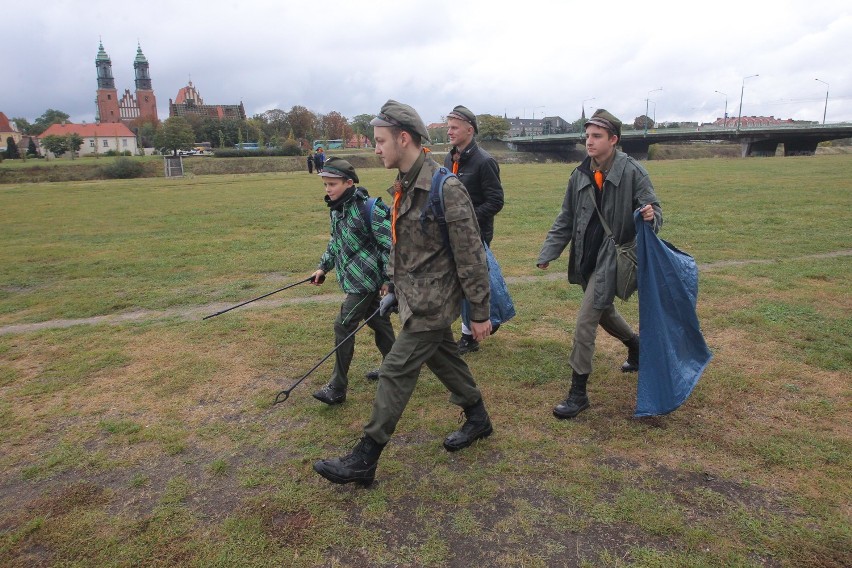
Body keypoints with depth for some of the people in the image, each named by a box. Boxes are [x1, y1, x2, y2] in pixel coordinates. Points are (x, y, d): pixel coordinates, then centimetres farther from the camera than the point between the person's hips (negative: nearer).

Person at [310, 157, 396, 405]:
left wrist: (388, 279, -17)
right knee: (377, 321, 19)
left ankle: (337, 389, 0)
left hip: (366, 278, -8)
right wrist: (323, 267, 15)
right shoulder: (336, 209, 7)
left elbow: (389, 244, -18)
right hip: (354, 278, 8)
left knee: (344, 325, -8)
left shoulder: (369, 208, -19)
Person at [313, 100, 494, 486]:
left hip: (432, 302, -9)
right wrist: (395, 290, 20)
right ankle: (478, 420, 43)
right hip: (417, 298, 9)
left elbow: (471, 256, -18)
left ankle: (364, 460, 9)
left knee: (396, 372, -3)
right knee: (444, 360, 21)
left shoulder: (445, 189, -21)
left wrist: (479, 313, -13)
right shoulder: (403, 187, 7)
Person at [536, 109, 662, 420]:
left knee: (585, 323, -9)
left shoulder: (632, 172, -13)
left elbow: (653, 208, -9)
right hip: (586, 259, 6)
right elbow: (566, 219, 8)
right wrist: (548, 253, 3)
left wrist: (651, 216, -33)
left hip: (612, 259, -6)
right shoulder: (580, 175, 2)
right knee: (603, 312, 24)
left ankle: (578, 392, 5)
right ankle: (636, 345, 55)